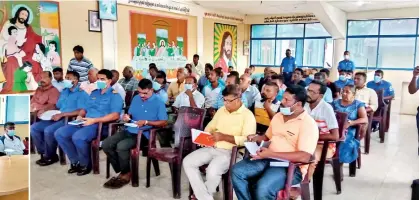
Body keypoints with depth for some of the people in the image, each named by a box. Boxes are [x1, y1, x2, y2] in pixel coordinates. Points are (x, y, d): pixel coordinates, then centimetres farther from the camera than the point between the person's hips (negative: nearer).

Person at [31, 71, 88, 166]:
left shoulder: (81, 93, -8)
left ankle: (51, 156, -5)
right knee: (34, 127, -2)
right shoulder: (64, 91, 20)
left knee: (48, 130, -28)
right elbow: (57, 106, 23)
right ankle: (44, 153, 4)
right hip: (58, 118, 9)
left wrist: (62, 114, -23)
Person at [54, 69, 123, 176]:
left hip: (100, 125, -8)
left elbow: (115, 115, -18)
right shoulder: (94, 93, 22)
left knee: (78, 137, -33)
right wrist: (80, 116, 1)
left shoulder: (114, 95, -4)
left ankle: (85, 164, -7)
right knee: (59, 133, -7)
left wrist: (94, 120, -21)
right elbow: (85, 109, 25)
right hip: (84, 122, 8)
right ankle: (75, 161, 4)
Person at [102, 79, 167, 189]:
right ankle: (121, 171, 1)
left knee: (121, 146, -30)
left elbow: (164, 122, -10)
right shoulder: (136, 98, 14)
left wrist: (146, 122, -18)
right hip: (130, 130, 7)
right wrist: (127, 116, -3)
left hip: (144, 133, -7)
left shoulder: (158, 102, -6)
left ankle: (126, 173, -6)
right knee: (106, 144, -11)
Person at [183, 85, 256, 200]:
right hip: (212, 148, 7)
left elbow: (247, 140, -18)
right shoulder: (221, 110, 13)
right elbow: (210, 127, 22)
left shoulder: (248, 115, -8)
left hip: (230, 152, -7)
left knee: (212, 171, -33)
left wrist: (224, 137, -20)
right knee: (187, 162, -12)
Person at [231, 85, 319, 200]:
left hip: (291, 166, -7)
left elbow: (305, 157, -22)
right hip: (268, 159, 7)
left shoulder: (308, 124, -12)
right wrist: (256, 138, 4)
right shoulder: (278, 116, 14)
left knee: (263, 187, -33)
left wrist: (271, 153, -24)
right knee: (237, 171, -14)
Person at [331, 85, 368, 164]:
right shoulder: (335, 102, 18)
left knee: (343, 145, -34)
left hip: (348, 132, -2)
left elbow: (365, 120, -3)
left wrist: (350, 123, -17)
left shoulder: (358, 104, 9)